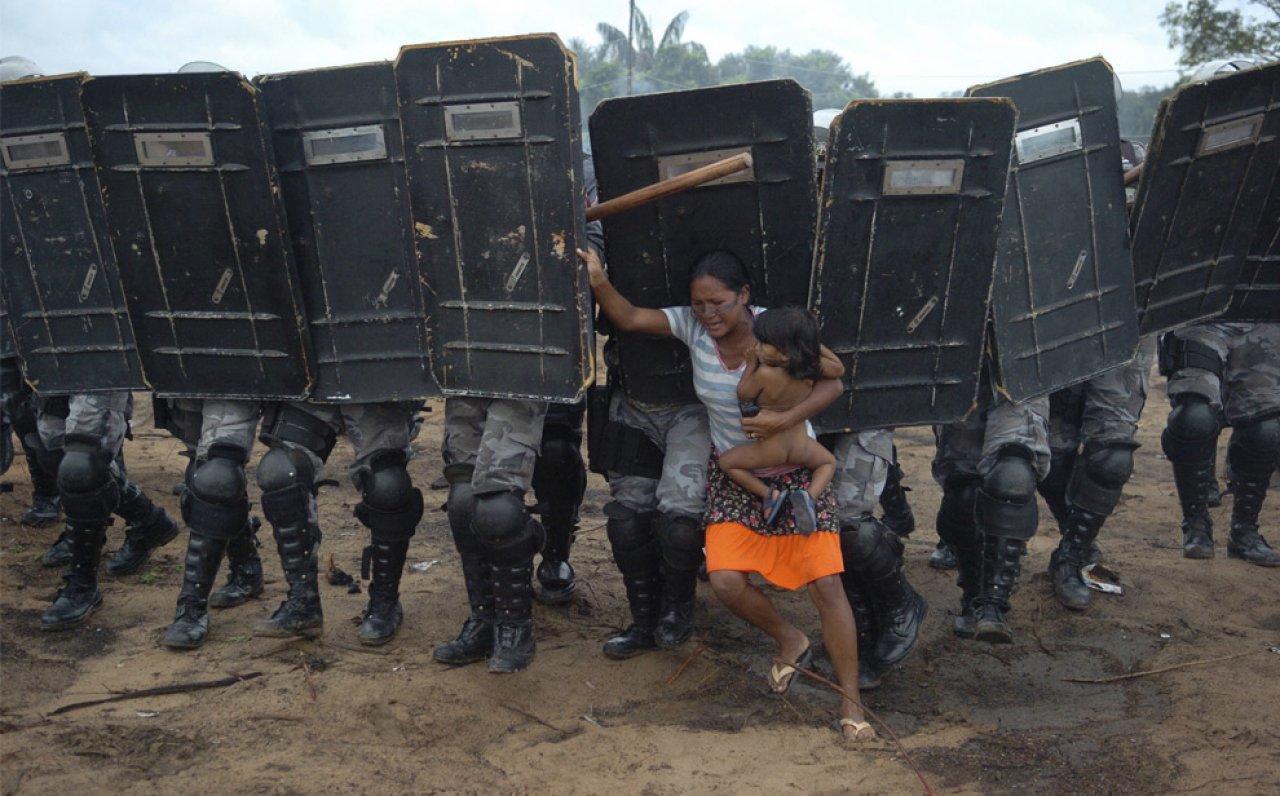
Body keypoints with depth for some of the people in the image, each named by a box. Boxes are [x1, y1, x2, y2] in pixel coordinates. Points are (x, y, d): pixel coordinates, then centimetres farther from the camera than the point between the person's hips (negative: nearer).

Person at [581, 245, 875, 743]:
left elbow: (831, 384, -18)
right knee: (725, 580, -13)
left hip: (795, 469, -3)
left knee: (825, 582, -9)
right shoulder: (692, 325, -8)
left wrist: (782, 420, -31)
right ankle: (790, 642, 19)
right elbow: (628, 319, -12)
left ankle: (851, 705, 6)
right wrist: (599, 282, -30)